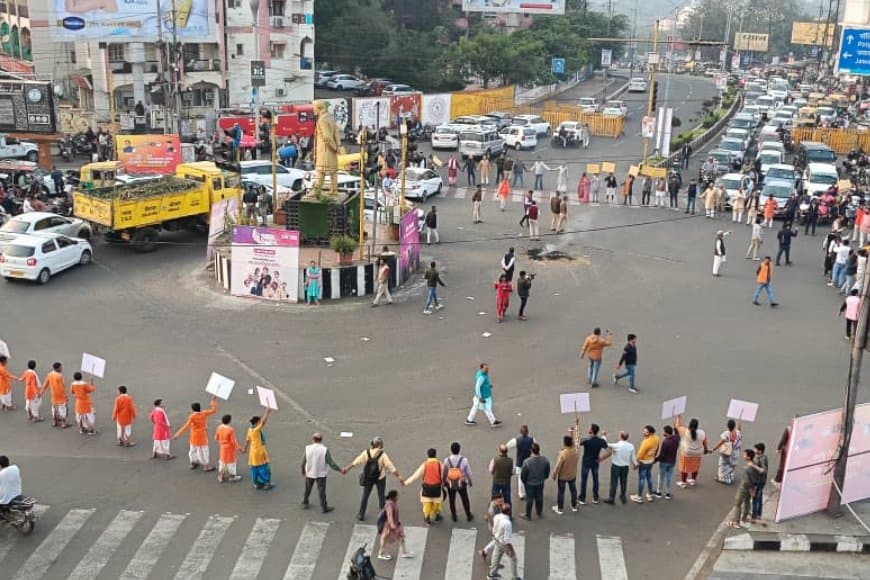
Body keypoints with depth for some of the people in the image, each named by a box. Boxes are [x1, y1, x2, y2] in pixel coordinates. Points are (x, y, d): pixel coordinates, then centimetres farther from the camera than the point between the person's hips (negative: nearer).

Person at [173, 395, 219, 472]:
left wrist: (178, 434, -19)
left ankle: (193, 464, 33)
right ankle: (207, 466, 12)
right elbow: (214, 410, -2)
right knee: (203, 450, 7)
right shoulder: (204, 414, -13)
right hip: (202, 435, 0)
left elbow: (186, 427, -21)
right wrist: (214, 400, 5)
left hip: (194, 436, 0)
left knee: (193, 449, 20)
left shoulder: (192, 416, -18)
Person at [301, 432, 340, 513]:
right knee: (321, 490, 10)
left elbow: (303, 461, -4)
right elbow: (331, 463, -18)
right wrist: (340, 469, -6)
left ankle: (305, 503, 39)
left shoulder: (308, 448, -15)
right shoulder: (325, 450, -21)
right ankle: (324, 508, 19)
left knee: (307, 489, 23)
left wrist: (303, 470, 16)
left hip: (309, 473, 2)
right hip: (321, 474, -2)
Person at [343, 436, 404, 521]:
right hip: (380, 479, -2)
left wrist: (346, 468, 7)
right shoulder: (383, 455, -23)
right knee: (381, 496, 16)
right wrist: (399, 477, -17)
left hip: (368, 478, 2)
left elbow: (355, 462, -7)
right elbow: (392, 468, -23)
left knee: (365, 496, 19)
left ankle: (361, 515, 29)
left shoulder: (366, 453, -16)